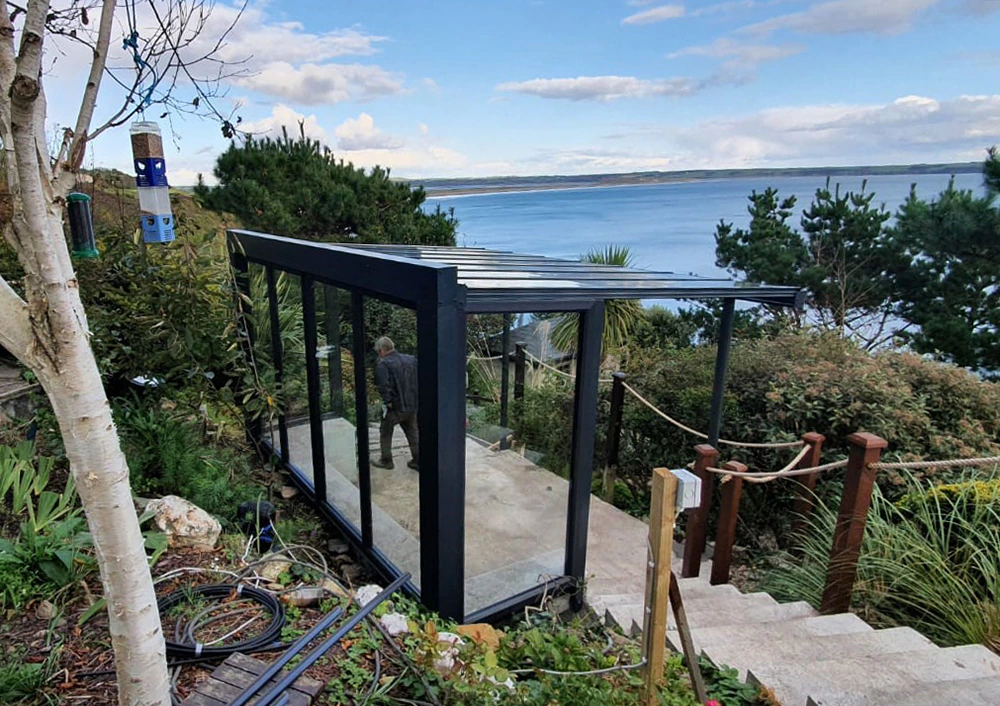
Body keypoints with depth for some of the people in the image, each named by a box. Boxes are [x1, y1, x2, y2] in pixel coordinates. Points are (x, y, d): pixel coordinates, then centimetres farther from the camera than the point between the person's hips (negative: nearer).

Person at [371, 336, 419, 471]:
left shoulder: (383, 365, -15)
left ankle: (386, 461, 24)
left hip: (394, 407, -5)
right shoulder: (411, 360, 5)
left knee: (385, 434, 16)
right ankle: (418, 461, 21)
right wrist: (415, 398, 10)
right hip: (412, 405, 6)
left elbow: (383, 386, -26)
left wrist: (388, 401, -15)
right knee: (412, 434, 17)